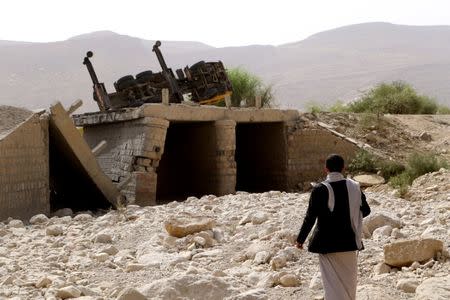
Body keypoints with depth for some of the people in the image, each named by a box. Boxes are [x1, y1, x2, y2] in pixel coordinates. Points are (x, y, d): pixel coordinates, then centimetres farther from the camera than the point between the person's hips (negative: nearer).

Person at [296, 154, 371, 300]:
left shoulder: (320, 189, -13)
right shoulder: (354, 187, -2)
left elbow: (310, 217, -11)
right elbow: (366, 210, 9)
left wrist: (300, 239, 0)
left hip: (327, 244, -3)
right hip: (349, 243, 3)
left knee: (333, 283, 2)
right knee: (348, 282, 18)